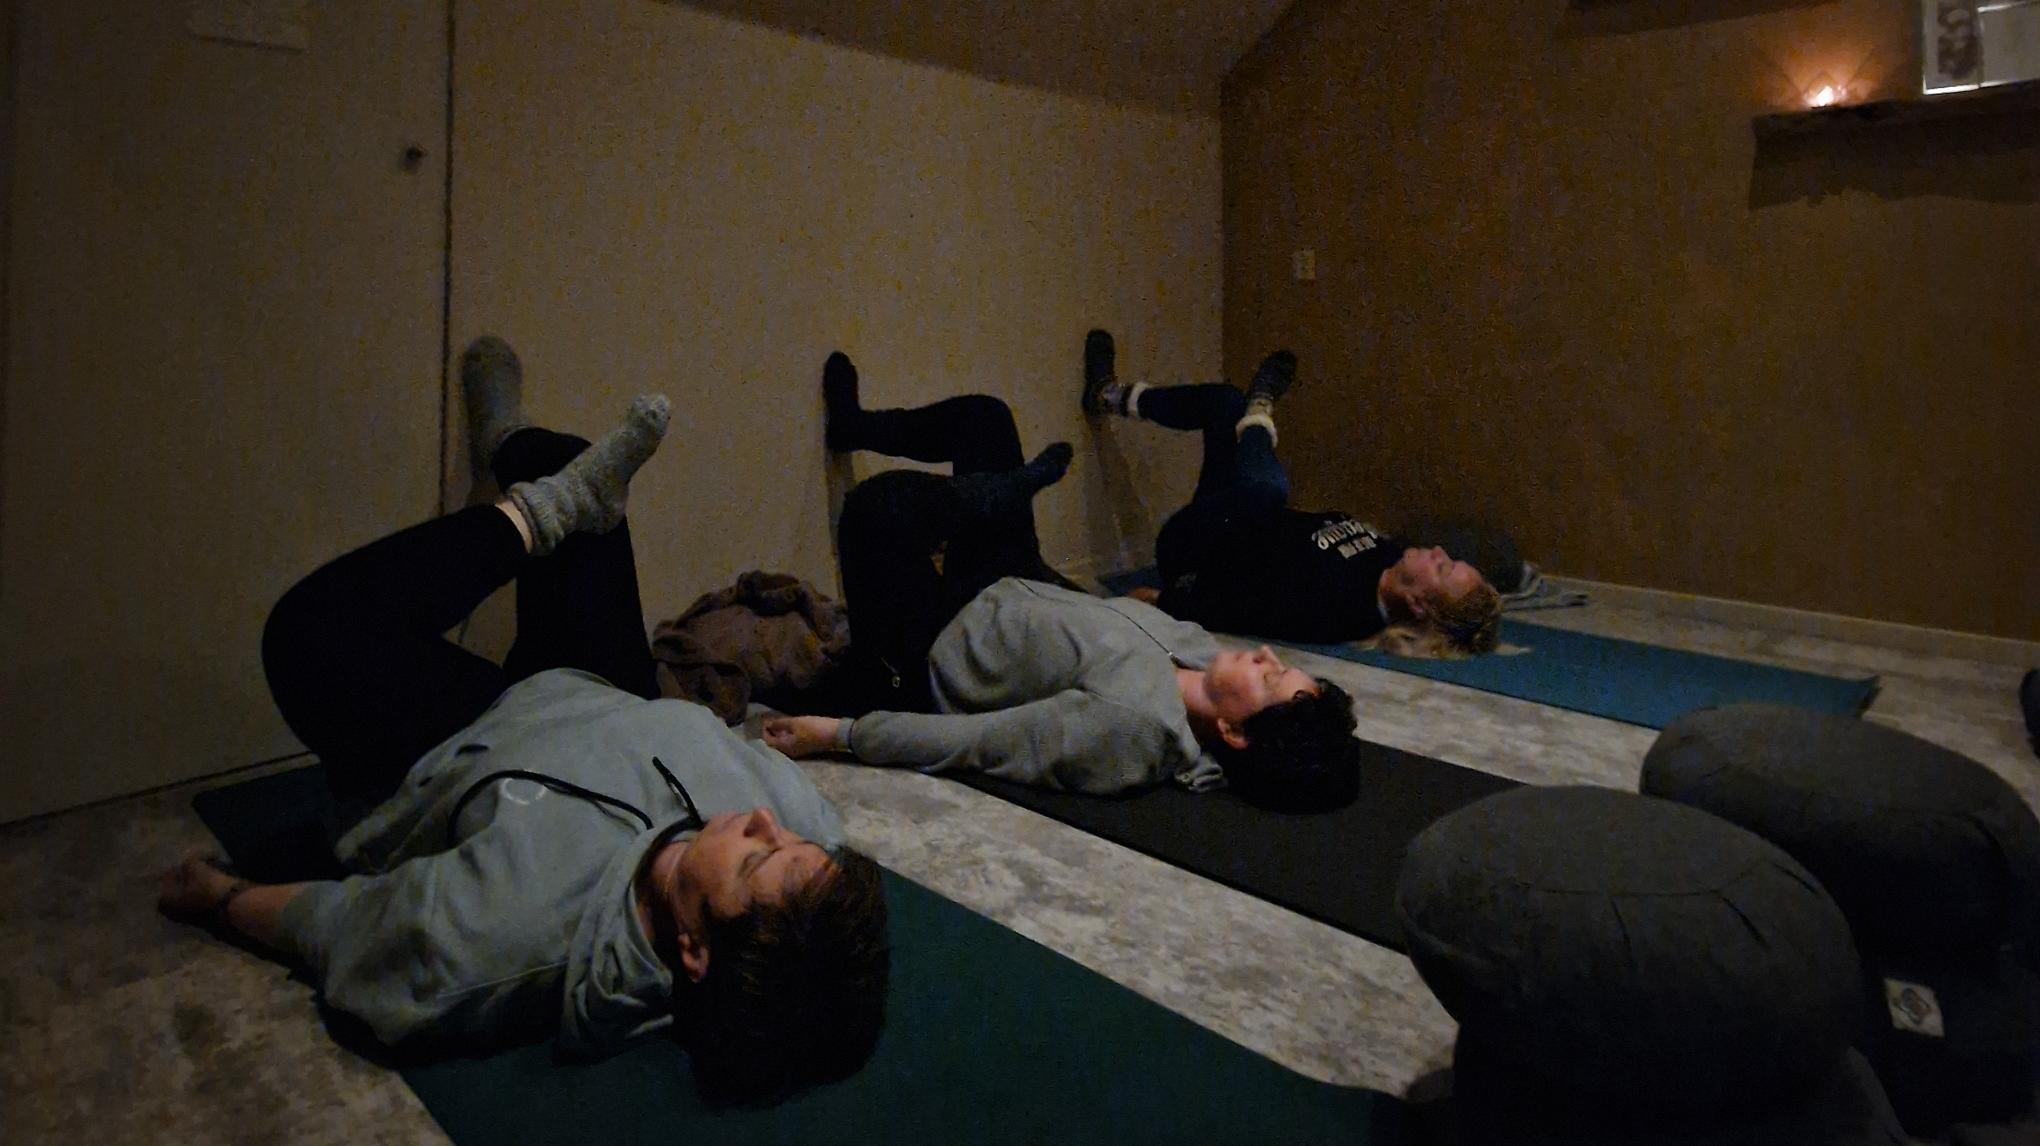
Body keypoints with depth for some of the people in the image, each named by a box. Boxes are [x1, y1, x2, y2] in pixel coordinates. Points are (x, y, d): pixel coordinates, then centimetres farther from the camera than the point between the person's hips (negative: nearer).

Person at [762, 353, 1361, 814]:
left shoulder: (1132, 725, -41)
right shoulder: (1199, 649, -18)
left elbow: (965, 742, -35)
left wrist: (836, 732, -28)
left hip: (939, 660, -6)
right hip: (1007, 597, 7)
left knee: (882, 499, -30)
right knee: (980, 415, 8)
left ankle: (1018, 487, -2)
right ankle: (855, 427, 32)